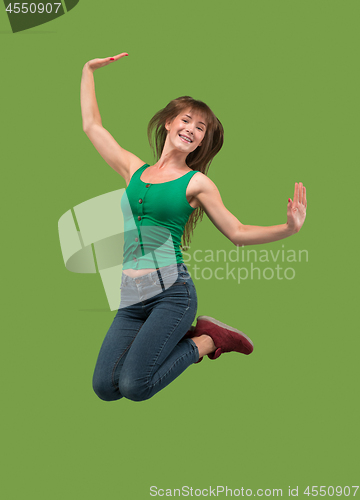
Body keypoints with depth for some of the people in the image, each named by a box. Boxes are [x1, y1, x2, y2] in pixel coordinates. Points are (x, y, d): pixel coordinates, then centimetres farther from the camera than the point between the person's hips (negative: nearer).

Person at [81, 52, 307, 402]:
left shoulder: (196, 183, 3)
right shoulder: (134, 170, 13)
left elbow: (237, 232, 3)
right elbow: (92, 126, 21)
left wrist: (289, 228, -11)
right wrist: (89, 71, 26)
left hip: (172, 293, -4)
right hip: (132, 296, 4)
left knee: (135, 386, -17)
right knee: (104, 386, -8)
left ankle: (204, 341, 7)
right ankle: (178, 336, 14)